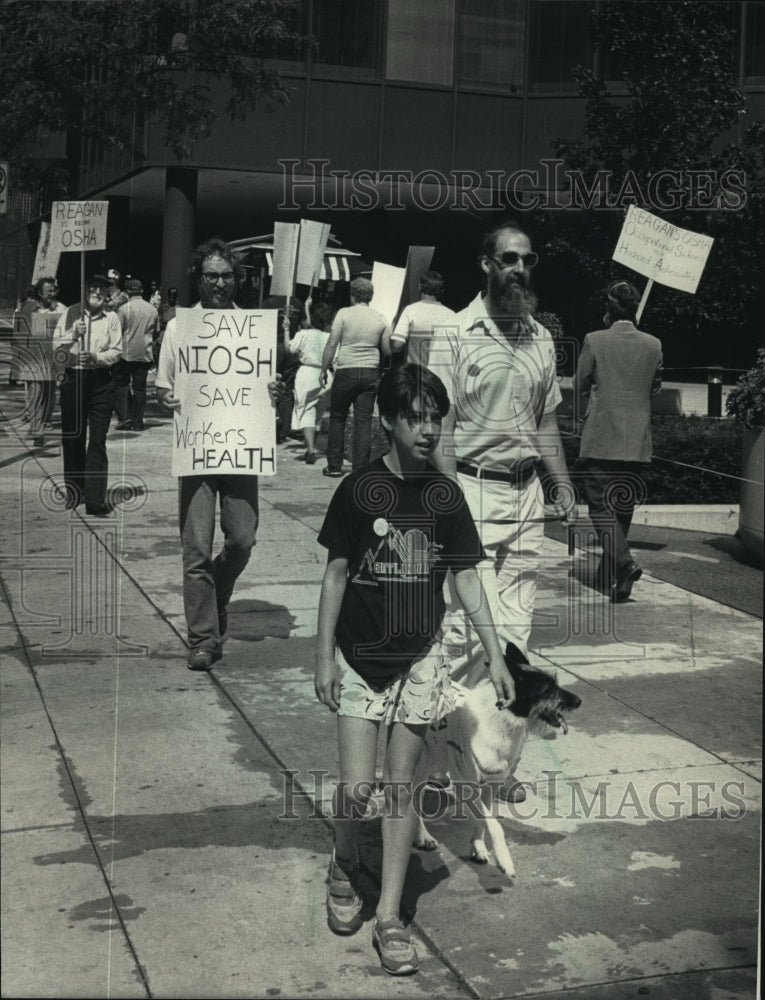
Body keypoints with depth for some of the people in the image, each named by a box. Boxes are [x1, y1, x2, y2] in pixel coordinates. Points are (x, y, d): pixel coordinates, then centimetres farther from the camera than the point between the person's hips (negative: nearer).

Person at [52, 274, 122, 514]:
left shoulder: (111, 318, 4)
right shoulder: (71, 314, 5)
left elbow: (117, 351, -1)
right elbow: (56, 348, 1)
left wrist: (97, 357, -18)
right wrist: (74, 335, -16)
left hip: (101, 380, -1)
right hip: (73, 378, 1)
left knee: (97, 440, -5)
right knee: (72, 438, 8)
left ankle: (95, 500, -6)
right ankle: (74, 492, 24)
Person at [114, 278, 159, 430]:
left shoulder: (124, 309, -8)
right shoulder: (152, 310, 5)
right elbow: (156, 332, 14)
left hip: (126, 353, -3)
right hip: (145, 354, 3)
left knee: (121, 385, 7)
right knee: (140, 387, 6)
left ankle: (124, 417, -4)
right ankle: (137, 422, 6)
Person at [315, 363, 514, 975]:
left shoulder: (445, 495, 1)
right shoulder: (359, 490, -7)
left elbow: (465, 577, 6)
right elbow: (336, 573, -2)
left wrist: (496, 655, 4)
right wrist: (324, 656, -4)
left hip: (420, 658, 2)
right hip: (360, 656, -2)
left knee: (402, 787, 5)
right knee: (356, 788, -5)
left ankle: (389, 918, 14)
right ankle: (345, 868, 27)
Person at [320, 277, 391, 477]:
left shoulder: (344, 313, -3)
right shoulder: (381, 319, 5)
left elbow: (331, 344, -6)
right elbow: (388, 351, 7)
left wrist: (324, 370, 2)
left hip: (346, 372, -2)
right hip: (371, 373, 2)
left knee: (337, 418, 10)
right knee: (364, 421, 4)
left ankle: (334, 466, 12)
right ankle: (360, 468, 2)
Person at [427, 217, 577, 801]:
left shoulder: (542, 340, 13)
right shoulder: (455, 335, -5)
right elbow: (441, 425, -9)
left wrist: (564, 488, 14)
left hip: (526, 495, 6)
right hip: (473, 490, -5)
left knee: (515, 631, 7)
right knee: (473, 626, -9)